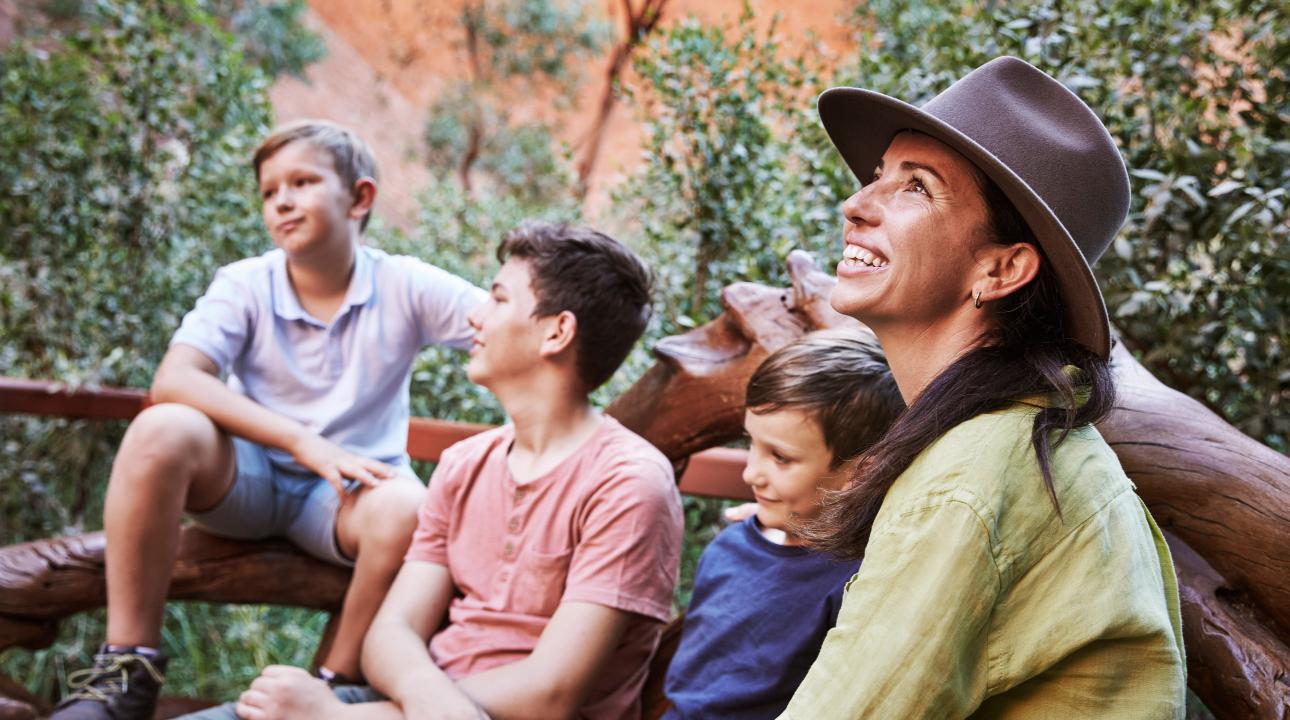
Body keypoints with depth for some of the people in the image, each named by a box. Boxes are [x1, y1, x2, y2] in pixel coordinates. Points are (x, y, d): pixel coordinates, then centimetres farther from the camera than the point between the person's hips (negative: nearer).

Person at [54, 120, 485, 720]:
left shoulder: (405, 287, -7)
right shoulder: (245, 286, -7)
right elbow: (172, 382, -22)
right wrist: (306, 443, -31)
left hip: (348, 491, 0)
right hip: (246, 479, 1)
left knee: (409, 511, -34)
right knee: (164, 430, -29)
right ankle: (127, 666, -17)